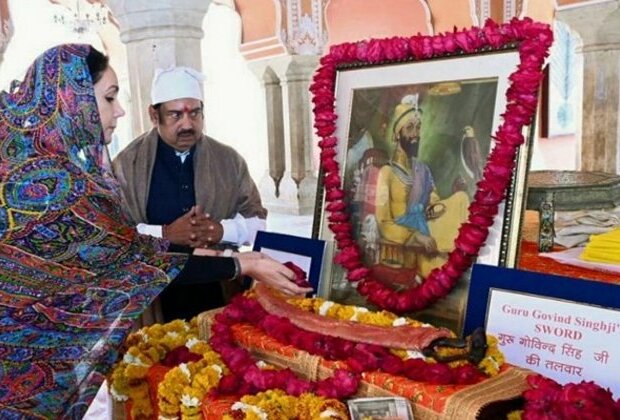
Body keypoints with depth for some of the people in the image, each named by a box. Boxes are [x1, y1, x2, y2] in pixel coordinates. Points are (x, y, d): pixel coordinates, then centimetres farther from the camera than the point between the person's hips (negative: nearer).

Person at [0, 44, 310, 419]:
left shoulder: (46, 165, 1)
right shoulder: (43, 183, -27)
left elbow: (110, 246, 3)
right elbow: (131, 263, -24)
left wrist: (189, 248, 2)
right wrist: (243, 265, -19)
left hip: (60, 339, 8)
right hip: (41, 361, -8)